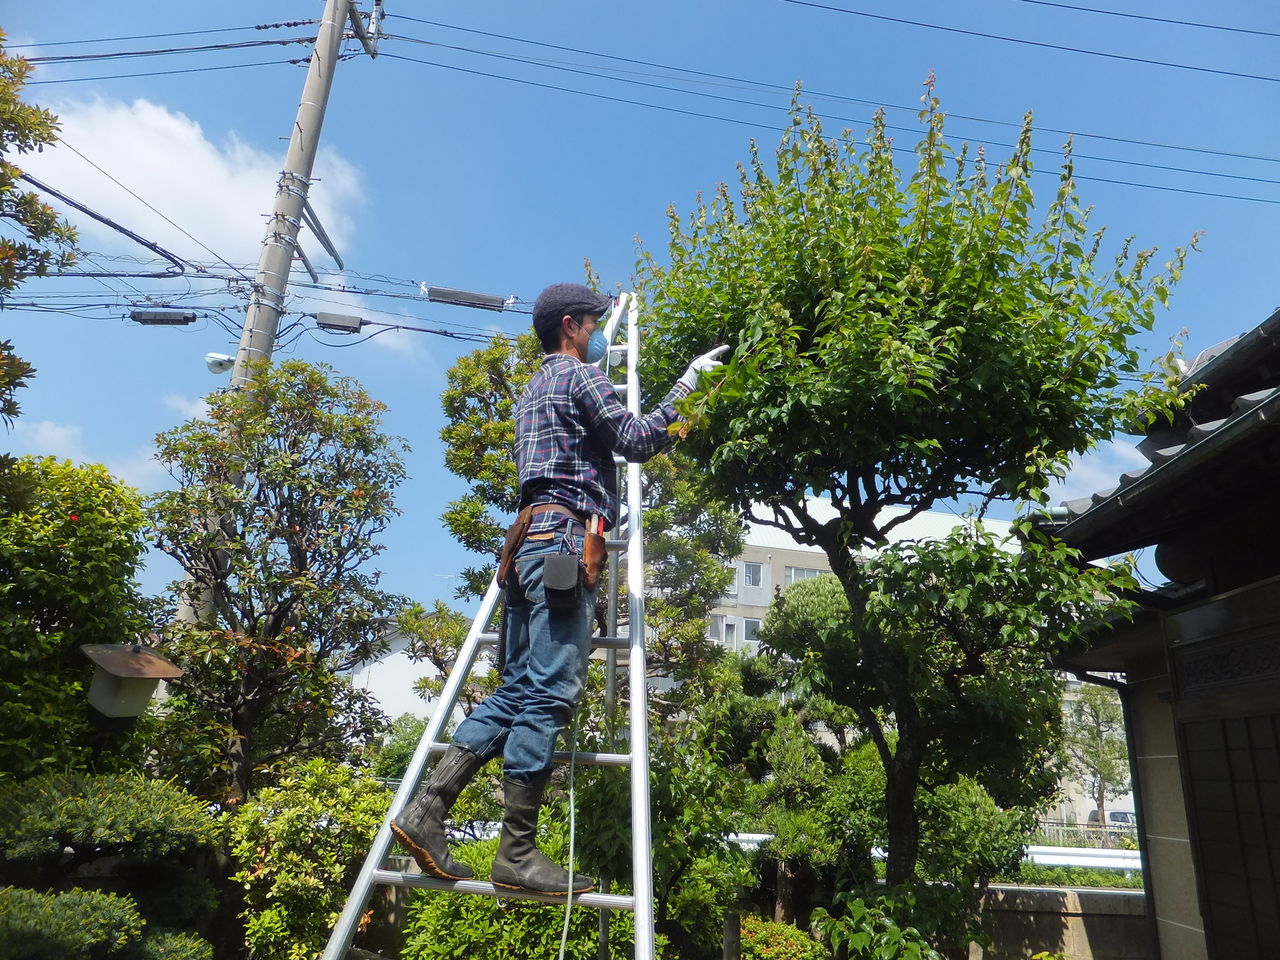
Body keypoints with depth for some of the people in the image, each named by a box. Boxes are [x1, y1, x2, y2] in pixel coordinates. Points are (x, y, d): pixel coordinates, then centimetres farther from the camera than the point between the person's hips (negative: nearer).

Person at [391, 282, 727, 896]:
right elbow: (636, 441, -6)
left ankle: (427, 807, 1)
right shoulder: (580, 375, 2)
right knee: (549, 692, -12)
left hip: (531, 541, 10)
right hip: (565, 535, -10)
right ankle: (517, 854, -10)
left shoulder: (534, 389, 30)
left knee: (518, 690, 7)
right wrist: (688, 384, 3)